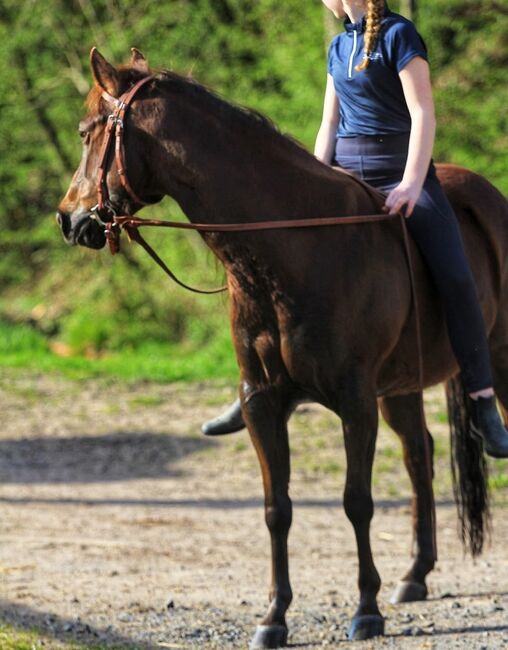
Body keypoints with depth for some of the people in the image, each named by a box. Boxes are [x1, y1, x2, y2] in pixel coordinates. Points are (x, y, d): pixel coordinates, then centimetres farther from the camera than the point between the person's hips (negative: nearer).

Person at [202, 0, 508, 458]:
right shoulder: (339, 47, 15)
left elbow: (423, 114, -13)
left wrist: (411, 184, -24)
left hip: (400, 171, -7)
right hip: (346, 175, 7)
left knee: (455, 277, -22)